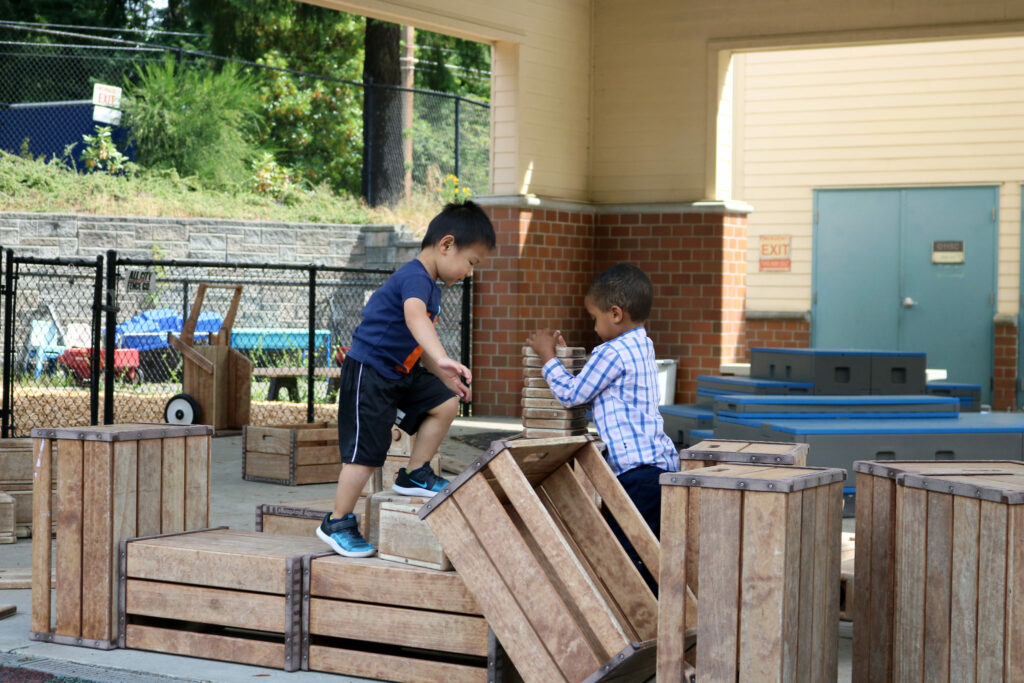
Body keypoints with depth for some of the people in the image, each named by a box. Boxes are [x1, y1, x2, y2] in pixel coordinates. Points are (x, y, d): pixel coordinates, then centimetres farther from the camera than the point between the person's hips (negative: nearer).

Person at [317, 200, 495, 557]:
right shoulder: (414, 278, -21)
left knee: (445, 404, 3)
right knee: (366, 452, -6)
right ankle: (337, 524, 7)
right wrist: (444, 359, -57)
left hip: (401, 374, 10)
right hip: (368, 372, -10)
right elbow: (414, 317, -44)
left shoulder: (431, 287, 12)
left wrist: (445, 377, 22)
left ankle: (415, 475, 15)